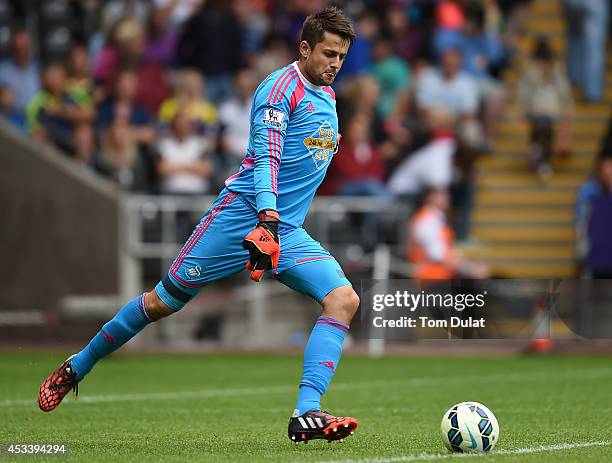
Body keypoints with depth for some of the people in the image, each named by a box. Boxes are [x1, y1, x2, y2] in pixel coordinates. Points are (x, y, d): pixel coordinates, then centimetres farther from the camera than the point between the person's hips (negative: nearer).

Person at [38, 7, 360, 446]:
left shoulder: (327, 96, 15)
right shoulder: (281, 87, -10)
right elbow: (266, 158, -21)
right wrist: (267, 220, -33)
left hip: (287, 232, 7)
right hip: (240, 216, -7)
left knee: (345, 299, -16)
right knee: (163, 301, 2)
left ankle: (307, 415, -23)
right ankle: (76, 368, 24)